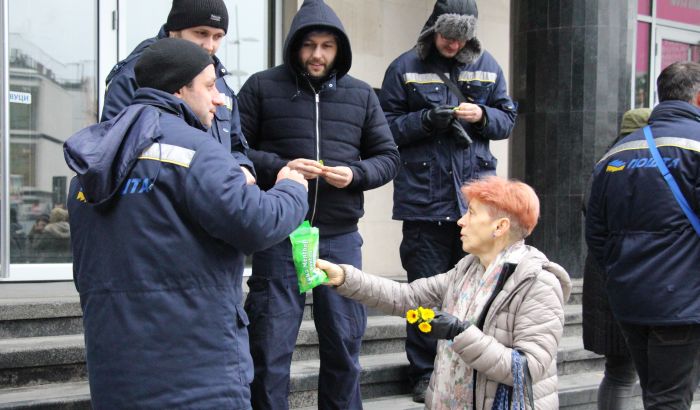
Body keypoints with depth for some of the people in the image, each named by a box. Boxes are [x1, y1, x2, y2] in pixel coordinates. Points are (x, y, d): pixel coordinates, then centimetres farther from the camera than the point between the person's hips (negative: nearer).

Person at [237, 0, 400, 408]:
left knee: (344, 343, 11)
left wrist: (355, 174, -8)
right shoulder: (262, 87, 1)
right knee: (271, 347, 2)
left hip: (341, 238, 3)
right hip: (278, 236, -3)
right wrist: (279, 168, -16)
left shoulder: (361, 94, 9)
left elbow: (388, 157, 13)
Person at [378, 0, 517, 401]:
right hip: (423, 197, -2)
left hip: (476, 193, 3)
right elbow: (388, 127, -1)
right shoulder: (406, 67, 0)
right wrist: (426, 120, -17)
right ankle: (425, 375, 12)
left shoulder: (487, 65, 9)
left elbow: (507, 119, 12)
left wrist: (482, 116, -9)